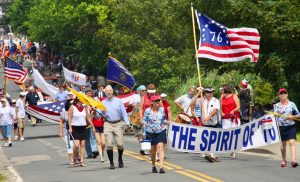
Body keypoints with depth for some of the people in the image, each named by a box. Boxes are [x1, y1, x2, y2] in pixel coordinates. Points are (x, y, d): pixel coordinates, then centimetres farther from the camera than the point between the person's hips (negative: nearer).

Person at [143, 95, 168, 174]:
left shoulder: (162, 110, 4)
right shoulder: (147, 111, -4)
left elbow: (163, 119, 13)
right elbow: (144, 120, 2)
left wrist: (166, 122, -7)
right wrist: (144, 123, -19)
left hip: (161, 132, 0)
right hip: (150, 133, 0)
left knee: (160, 148, -13)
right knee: (152, 150, 9)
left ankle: (161, 167, -19)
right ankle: (153, 166, 31)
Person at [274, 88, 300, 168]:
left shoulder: (291, 104, 5)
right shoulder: (276, 105, 10)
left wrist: (292, 117, -12)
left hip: (291, 126, -2)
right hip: (281, 127, 2)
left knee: (292, 142, -14)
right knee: (283, 144, 7)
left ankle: (293, 160, -25)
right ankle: (284, 161, 19)